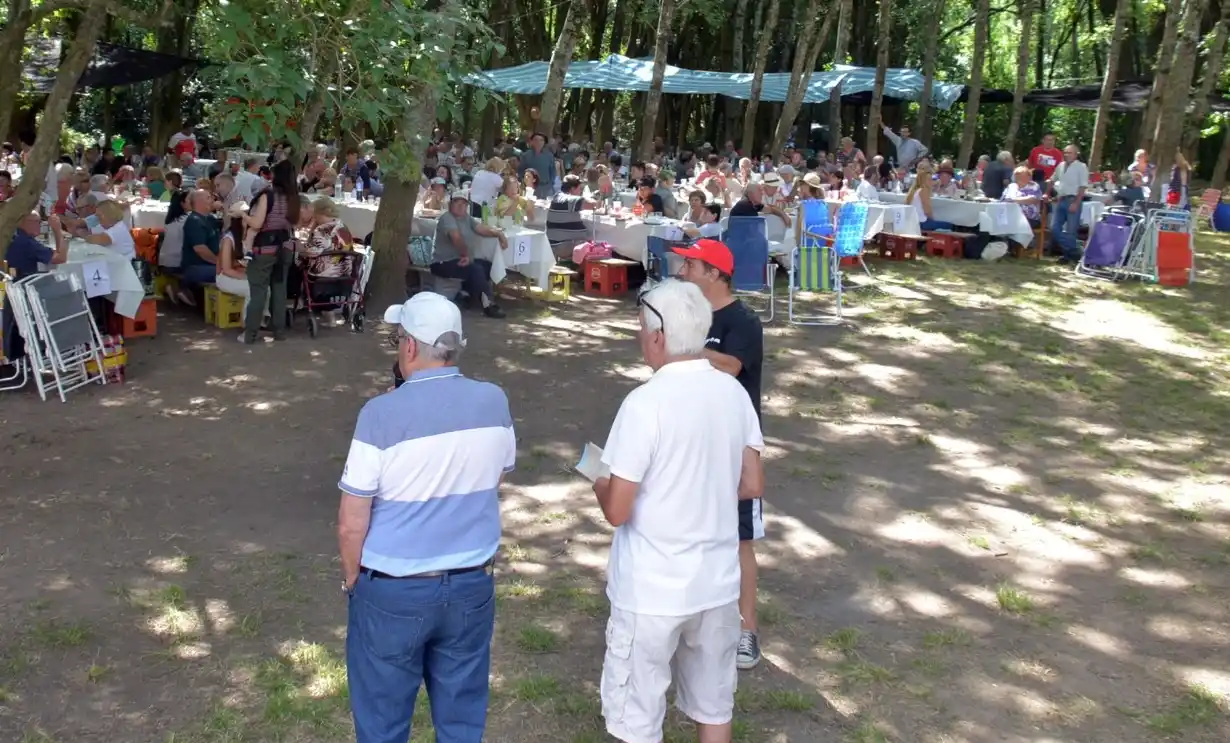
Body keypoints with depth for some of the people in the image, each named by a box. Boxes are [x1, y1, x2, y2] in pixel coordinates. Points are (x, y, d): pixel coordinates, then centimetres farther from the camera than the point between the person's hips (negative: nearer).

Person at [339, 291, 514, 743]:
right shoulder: (494, 402, -7)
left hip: (394, 590, -4)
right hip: (473, 584, 4)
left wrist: (351, 578, 2)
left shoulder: (382, 413, -20)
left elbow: (351, 524, -14)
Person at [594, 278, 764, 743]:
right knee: (713, 704, 21)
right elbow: (752, 485, 6)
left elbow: (617, 511, -18)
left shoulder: (645, 403, -21)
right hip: (718, 581, 6)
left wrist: (601, 485, 3)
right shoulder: (734, 393, -2)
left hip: (652, 590, -6)